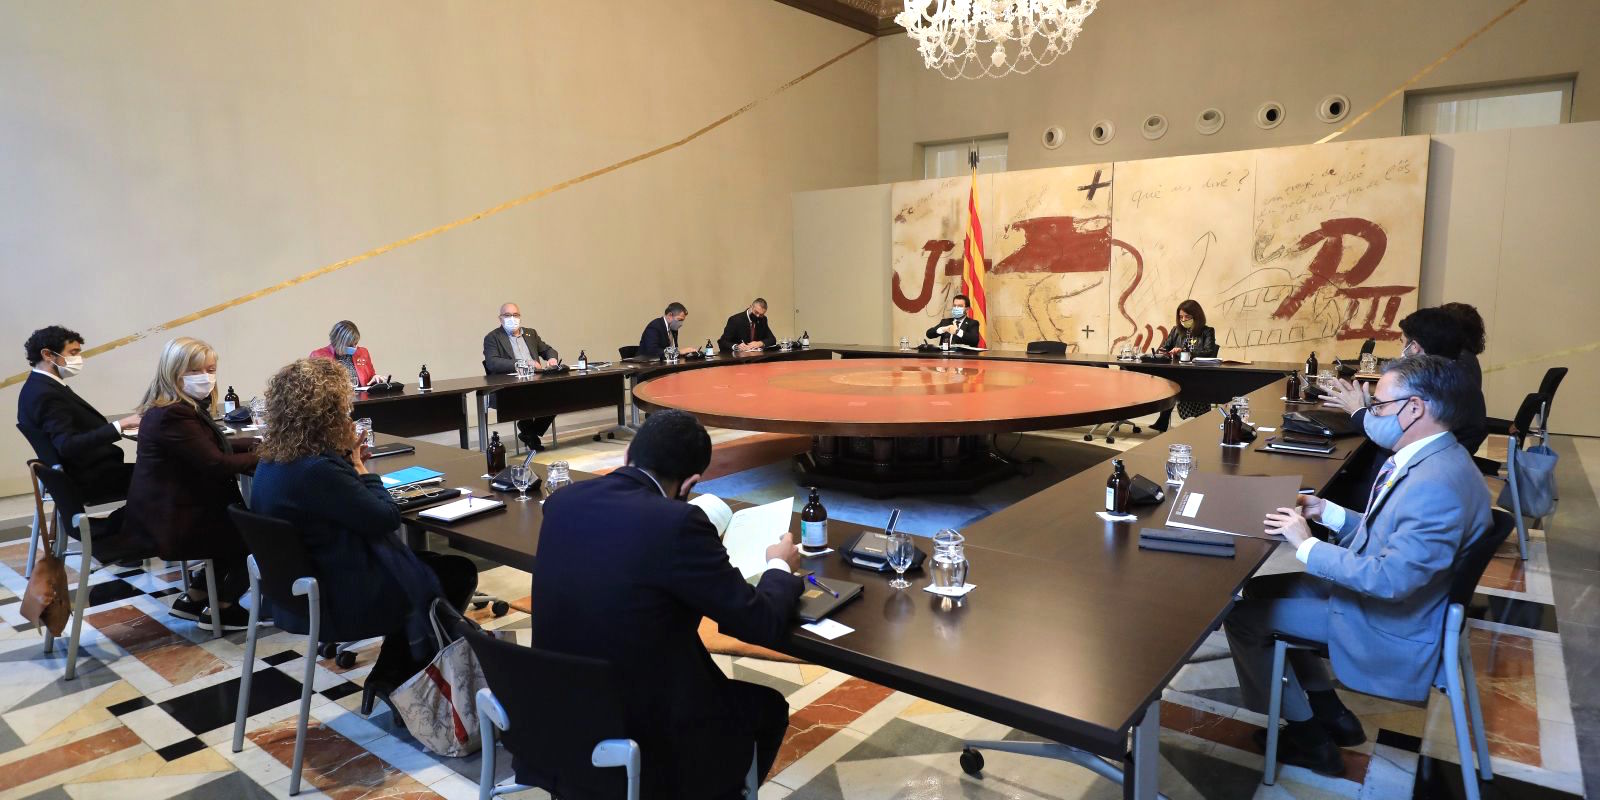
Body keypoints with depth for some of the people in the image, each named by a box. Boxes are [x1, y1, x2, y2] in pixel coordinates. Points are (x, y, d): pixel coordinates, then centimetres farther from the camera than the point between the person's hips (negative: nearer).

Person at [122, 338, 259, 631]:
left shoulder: (188, 407, 8)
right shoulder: (172, 415, -24)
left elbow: (215, 448, 14)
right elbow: (216, 464, -27)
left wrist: (256, 444, -1)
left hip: (175, 510, 10)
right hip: (173, 521, -10)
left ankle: (195, 598, 19)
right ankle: (219, 610, 13)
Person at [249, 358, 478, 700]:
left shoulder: (271, 462, 0)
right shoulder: (317, 471, -30)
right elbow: (387, 518, -21)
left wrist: (348, 459, 2)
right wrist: (360, 467, -8)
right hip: (342, 601, -10)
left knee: (421, 562, 23)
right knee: (459, 573, 9)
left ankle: (388, 678, 24)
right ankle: (392, 679, 24)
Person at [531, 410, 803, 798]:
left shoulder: (563, 501, -4)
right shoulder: (678, 523, -24)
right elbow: (763, 623, -14)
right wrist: (780, 567, 6)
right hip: (636, 739, -6)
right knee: (767, 706, 20)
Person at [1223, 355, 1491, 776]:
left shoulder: (1438, 484, -32)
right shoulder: (1428, 458, 1)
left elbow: (1390, 579, -34)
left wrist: (1307, 545, -25)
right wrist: (1328, 512, 1)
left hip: (1388, 630, -10)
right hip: (1373, 592, 10)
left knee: (1241, 615, -7)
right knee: (1261, 588, 16)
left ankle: (1306, 734, 13)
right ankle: (1327, 709, 23)